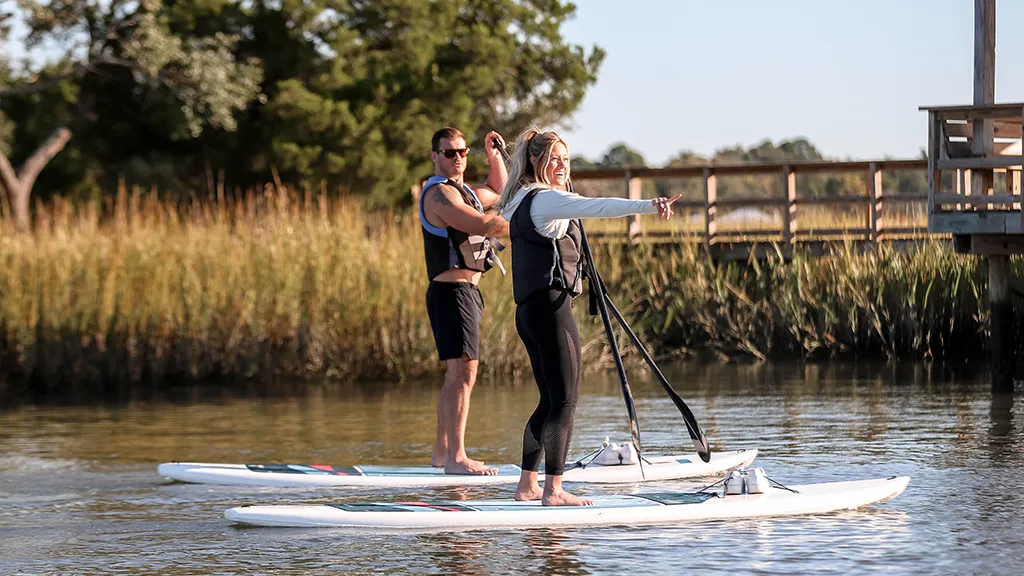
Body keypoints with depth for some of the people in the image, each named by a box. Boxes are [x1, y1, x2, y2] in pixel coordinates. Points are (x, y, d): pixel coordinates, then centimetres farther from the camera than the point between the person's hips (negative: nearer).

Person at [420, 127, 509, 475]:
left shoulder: (462, 192, 20)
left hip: (466, 291, 11)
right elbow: (482, 225, -23)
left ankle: (442, 450, 21)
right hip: (452, 291, -11)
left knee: (457, 374, 15)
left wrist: (494, 156, 23)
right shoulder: (439, 193, -12)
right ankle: (456, 458, -20)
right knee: (463, 372, -16)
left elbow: (497, 192, 38)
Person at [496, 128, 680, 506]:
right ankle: (554, 490, -12)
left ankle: (527, 485, 17)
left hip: (529, 311, 10)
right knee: (564, 400, -9)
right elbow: (597, 207, -27)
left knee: (550, 400, 15)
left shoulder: (521, 201, 18)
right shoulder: (547, 200, -11)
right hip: (551, 306, -10)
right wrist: (647, 206, -37)